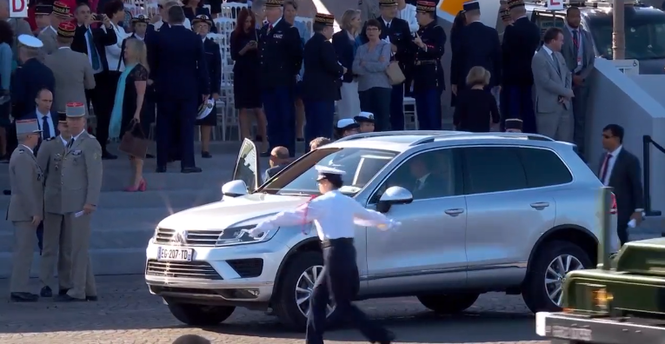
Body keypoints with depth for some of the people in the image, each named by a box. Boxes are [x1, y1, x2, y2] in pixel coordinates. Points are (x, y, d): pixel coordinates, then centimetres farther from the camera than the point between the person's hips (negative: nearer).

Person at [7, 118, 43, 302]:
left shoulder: (23, 154, 14)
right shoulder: (23, 157, -18)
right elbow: (27, 188, -22)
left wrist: (36, 211, 19)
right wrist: (35, 212, -21)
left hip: (25, 211, 10)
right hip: (26, 211, -10)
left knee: (23, 250, 13)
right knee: (24, 250, -8)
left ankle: (19, 288, 16)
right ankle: (19, 290, -8)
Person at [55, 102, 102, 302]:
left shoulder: (90, 144, -9)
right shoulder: (71, 144, 18)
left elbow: (95, 175, -15)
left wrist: (91, 202, -21)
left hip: (81, 205, -9)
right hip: (69, 205, 9)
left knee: (79, 247, -7)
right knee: (77, 248, 11)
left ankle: (77, 291, -5)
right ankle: (89, 290, 16)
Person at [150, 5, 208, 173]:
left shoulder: (159, 38, -4)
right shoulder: (194, 38, -4)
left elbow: (152, 64, 3)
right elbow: (201, 65, -2)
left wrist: (157, 79, 20)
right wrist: (205, 89, 4)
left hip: (165, 88, 1)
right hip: (188, 88, -1)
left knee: (164, 126, 6)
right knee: (187, 126, 0)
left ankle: (162, 163, 5)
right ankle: (187, 163, -5)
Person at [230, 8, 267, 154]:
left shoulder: (256, 34, 1)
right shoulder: (236, 35, 3)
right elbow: (234, 55, -3)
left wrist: (258, 48, -19)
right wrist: (245, 49, -18)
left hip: (256, 73, -1)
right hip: (241, 75, 1)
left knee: (258, 108, -5)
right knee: (243, 109, 1)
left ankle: (264, 141, 0)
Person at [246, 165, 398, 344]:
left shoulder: (322, 203, -8)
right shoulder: (348, 202, 15)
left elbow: (293, 215, -12)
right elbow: (369, 215, 33)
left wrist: (265, 225, -11)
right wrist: (388, 223, 53)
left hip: (335, 253, -8)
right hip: (346, 251, 8)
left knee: (342, 305, -3)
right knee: (317, 298, 12)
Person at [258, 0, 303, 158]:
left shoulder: (289, 31, -5)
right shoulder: (263, 31, 15)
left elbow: (297, 55, -6)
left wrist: (291, 73, -5)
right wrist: (262, 76, 9)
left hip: (283, 83, -6)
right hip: (267, 83, 6)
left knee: (286, 120, -3)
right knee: (272, 121, 8)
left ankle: (288, 155, -1)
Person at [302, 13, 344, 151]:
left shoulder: (309, 44, 15)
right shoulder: (325, 45, -14)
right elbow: (332, 66, -22)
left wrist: (338, 69, 16)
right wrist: (341, 70, -1)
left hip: (310, 90, 9)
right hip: (324, 91, -9)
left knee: (312, 126, 12)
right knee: (324, 128, -7)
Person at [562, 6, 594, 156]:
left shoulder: (587, 36, 13)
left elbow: (591, 60, 11)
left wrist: (582, 76, -5)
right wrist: (569, 77, -11)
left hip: (581, 81, 4)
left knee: (580, 118, 2)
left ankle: (579, 151, 3)